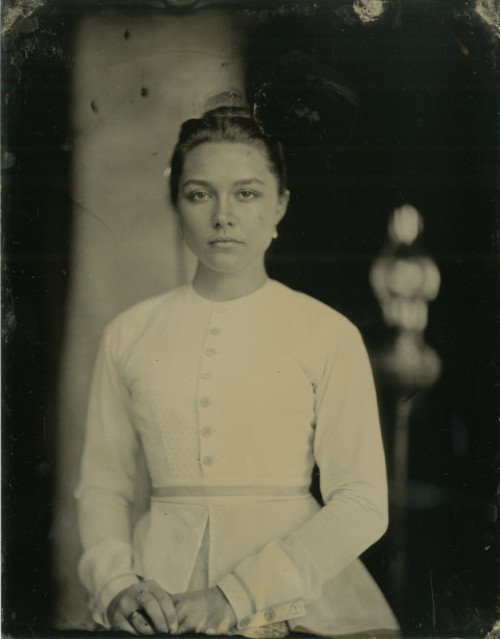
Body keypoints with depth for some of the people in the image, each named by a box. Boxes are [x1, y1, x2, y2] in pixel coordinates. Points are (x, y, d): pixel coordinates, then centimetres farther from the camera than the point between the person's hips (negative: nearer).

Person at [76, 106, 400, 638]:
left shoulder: (329, 334, 1)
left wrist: (236, 596, -12)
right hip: (162, 587, 2)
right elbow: (103, 482, 13)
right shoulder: (129, 335, 9)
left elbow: (362, 502, -3)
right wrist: (116, 584, -6)